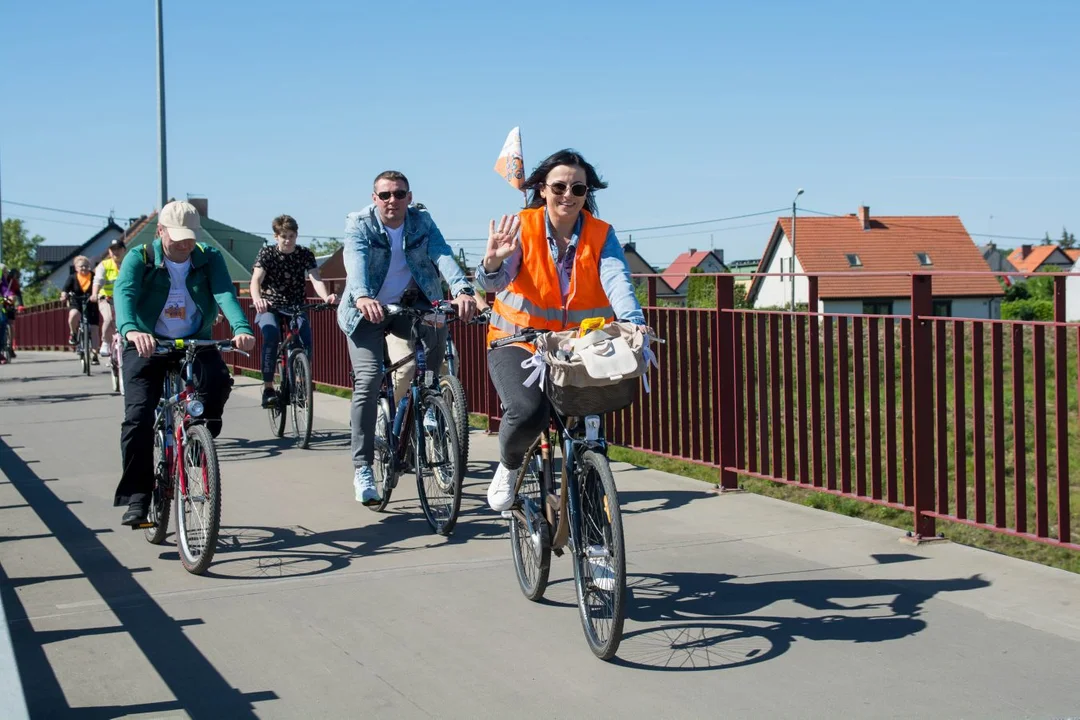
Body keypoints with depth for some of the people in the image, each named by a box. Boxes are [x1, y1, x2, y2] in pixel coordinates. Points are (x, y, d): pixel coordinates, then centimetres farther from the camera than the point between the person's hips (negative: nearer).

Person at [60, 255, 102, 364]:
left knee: (93, 329, -5)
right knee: (74, 315, -35)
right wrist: (64, 296, -35)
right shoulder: (72, 277, -4)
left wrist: (94, 295, -44)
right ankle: (74, 334, -6)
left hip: (91, 305, 0)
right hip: (76, 303, 0)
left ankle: (94, 355, 1)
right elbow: (65, 289, -12)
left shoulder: (93, 277, -6)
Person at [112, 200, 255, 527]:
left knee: (218, 380, -29)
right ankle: (136, 499, -11)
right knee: (138, 417, -17)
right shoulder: (139, 259, -9)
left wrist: (241, 328, -42)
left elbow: (225, 294, -20)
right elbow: (124, 293, -27)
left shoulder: (209, 259, -3)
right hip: (147, 346, -1)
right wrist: (130, 330, -50)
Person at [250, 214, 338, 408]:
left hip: (295, 308, 2)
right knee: (271, 334, -31)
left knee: (305, 333, -27)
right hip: (270, 308, -2)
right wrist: (257, 299, -42)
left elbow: (315, 278, -15)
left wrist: (326, 297, -38)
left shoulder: (305, 254, 0)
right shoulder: (267, 253, -5)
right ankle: (267, 388, -23)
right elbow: (256, 280, -19)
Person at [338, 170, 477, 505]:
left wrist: (462, 290, -44)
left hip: (409, 307, 4)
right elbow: (355, 261, -33)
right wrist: (362, 297, -54)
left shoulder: (421, 222, -7)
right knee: (368, 379, -18)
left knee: (438, 326, -23)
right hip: (366, 311, -4)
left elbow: (442, 255, -24)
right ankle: (362, 469, -16)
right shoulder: (359, 224, -14)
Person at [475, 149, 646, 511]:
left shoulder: (601, 235, -3)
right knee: (528, 413, -29)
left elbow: (617, 281, -21)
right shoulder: (521, 227, -7)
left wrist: (633, 323, -41)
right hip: (519, 343, -2)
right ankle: (509, 466, 5)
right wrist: (493, 262, -45)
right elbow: (493, 281, -21)